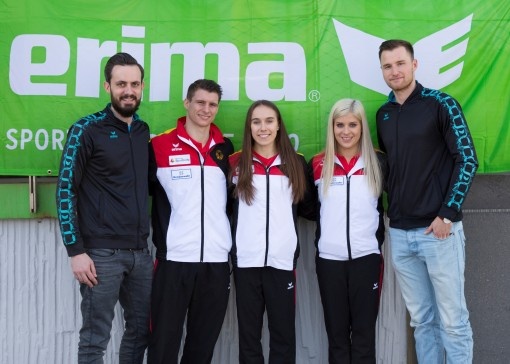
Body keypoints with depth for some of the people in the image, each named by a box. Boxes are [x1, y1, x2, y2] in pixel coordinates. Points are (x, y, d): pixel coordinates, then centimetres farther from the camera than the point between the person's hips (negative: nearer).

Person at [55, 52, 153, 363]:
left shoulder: (144, 132, 12)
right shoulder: (87, 129, -5)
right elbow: (66, 190, -7)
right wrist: (76, 250, -13)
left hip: (141, 252, 6)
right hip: (102, 252, -5)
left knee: (141, 332, 12)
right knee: (95, 339, 1)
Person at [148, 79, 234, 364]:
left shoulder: (226, 148, 11)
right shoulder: (160, 145, 0)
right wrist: (161, 239, 0)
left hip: (217, 260, 3)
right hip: (174, 258, -3)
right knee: (165, 341, -1)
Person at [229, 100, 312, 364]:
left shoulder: (296, 164, 7)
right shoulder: (236, 163, 5)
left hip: (283, 260, 0)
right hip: (246, 261, 0)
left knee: (283, 334, 4)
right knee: (248, 335, 7)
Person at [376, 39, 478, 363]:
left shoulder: (441, 104, -5)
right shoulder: (383, 114, 11)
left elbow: (467, 160, -8)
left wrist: (447, 214, -13)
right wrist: (390, 213, 12)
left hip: (438, 230, -5)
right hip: (400, 233, 5)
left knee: (452, 321, 3)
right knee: (421, 320, 13)